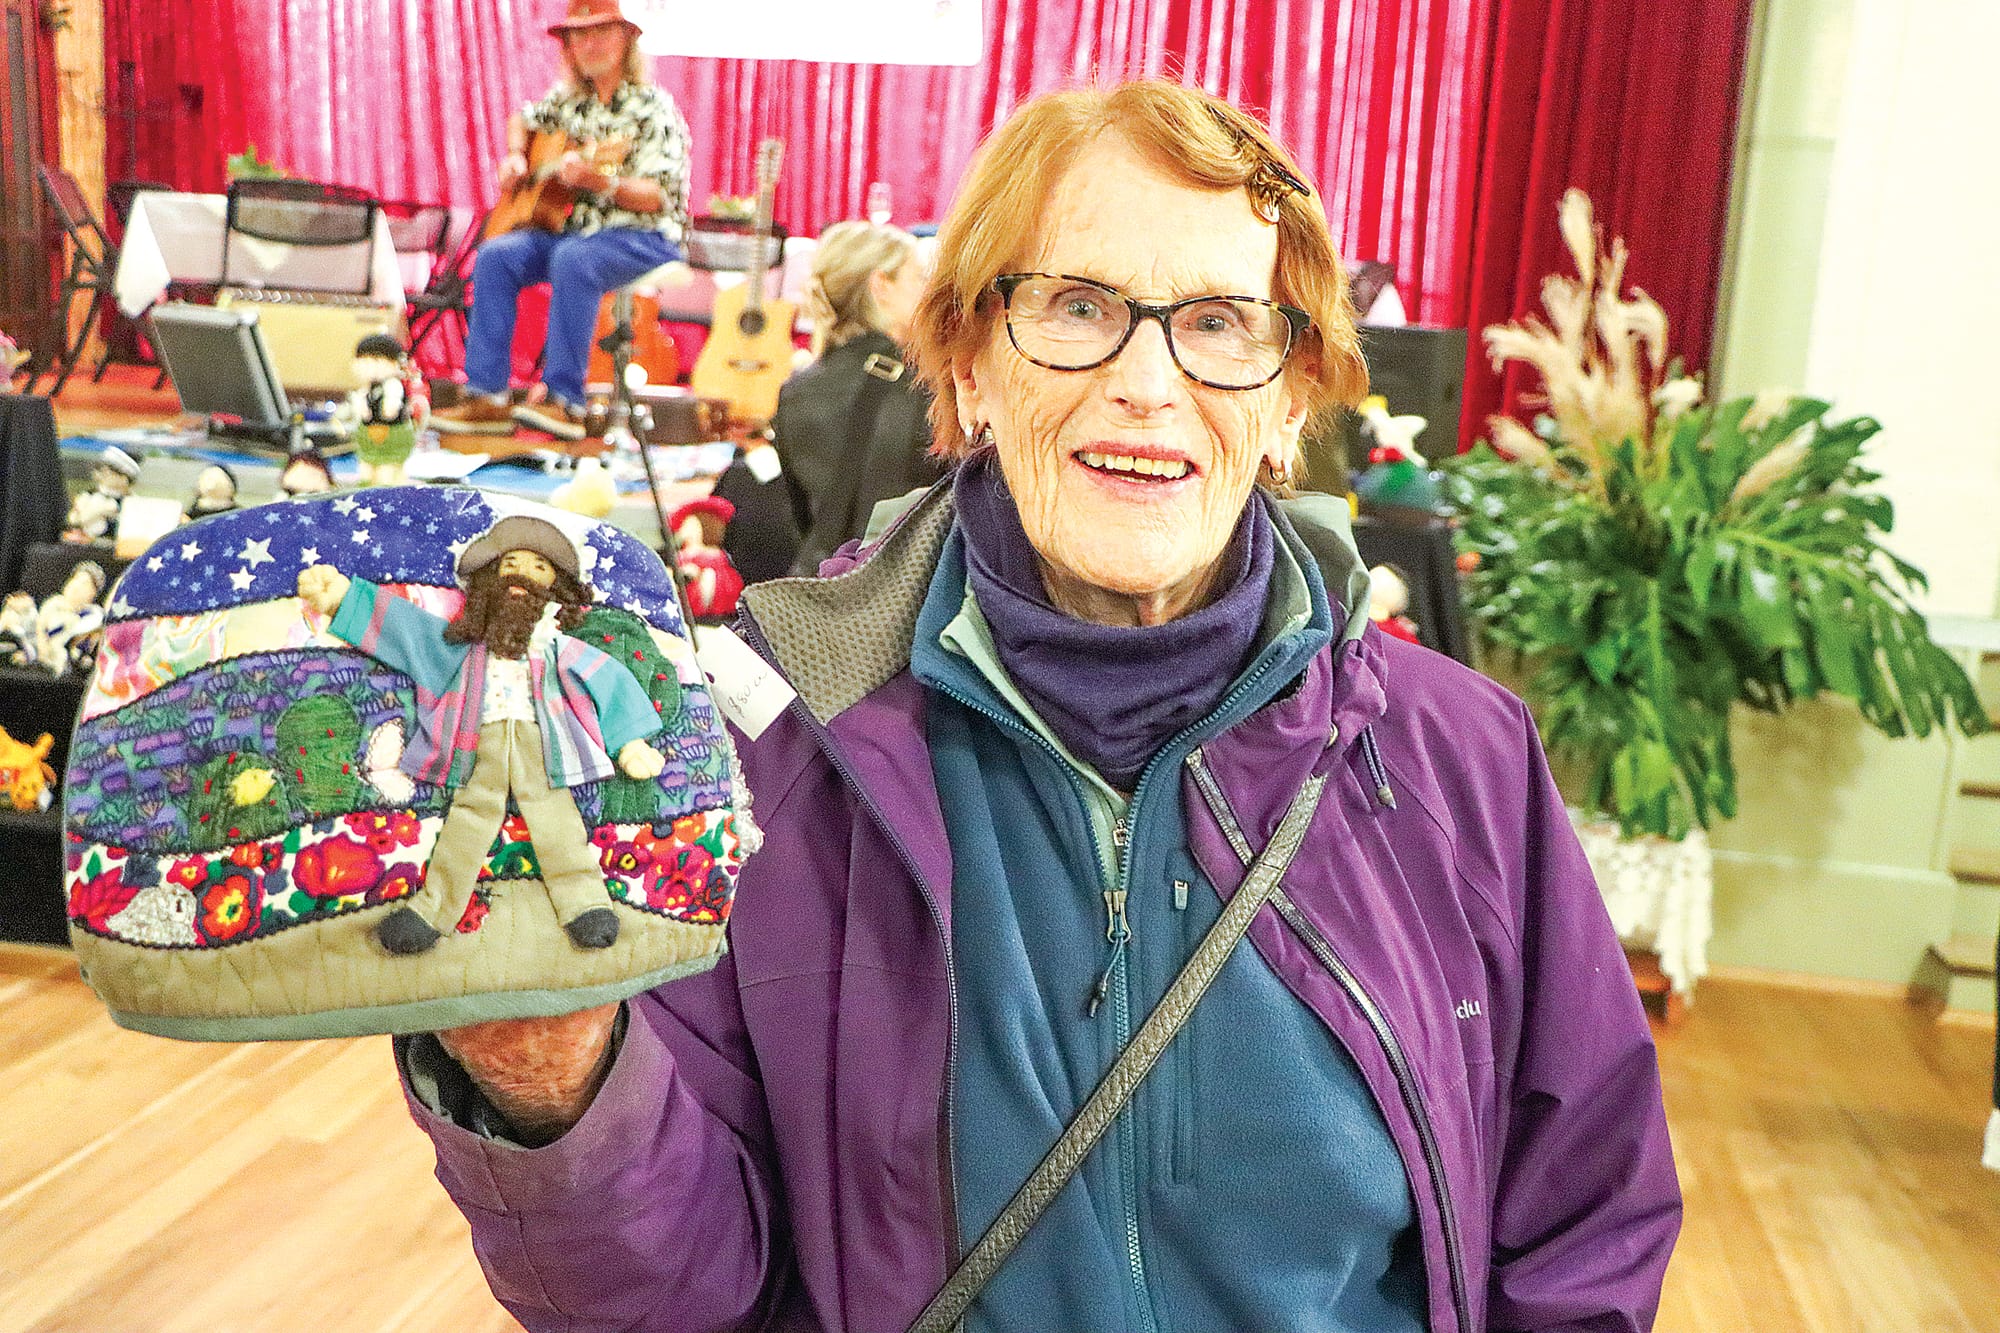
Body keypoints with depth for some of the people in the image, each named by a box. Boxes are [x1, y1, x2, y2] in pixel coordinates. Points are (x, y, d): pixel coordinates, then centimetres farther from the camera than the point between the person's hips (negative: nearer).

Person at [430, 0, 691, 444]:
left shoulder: (653, 108, -8)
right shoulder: (568, 101, 12)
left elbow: (659, 198, -16)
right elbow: (523, 119, 34)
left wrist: (601, 181, -31)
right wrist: (516, 157, 13)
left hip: (644, 236, -6)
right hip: (572, 226, 7)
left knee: (571, 259, -36)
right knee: (496, 256, -16)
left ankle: (564, 402, -33)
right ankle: (486, 397, -18)